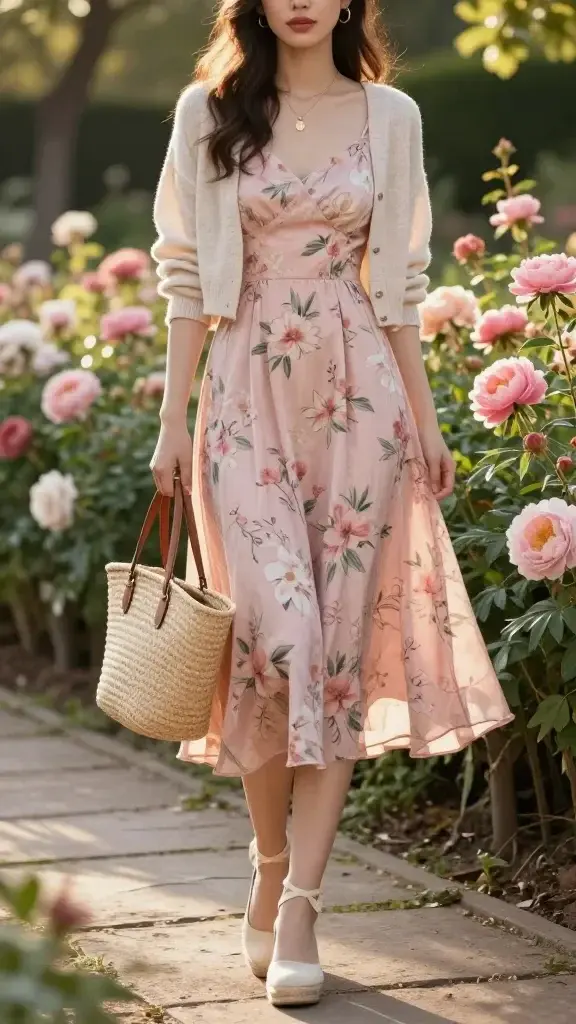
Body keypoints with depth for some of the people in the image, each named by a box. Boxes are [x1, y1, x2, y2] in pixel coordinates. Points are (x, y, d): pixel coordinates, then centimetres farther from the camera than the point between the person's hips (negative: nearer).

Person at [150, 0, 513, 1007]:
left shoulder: (390, 117, 6)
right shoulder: (209, 111, 4)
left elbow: (398, 282, 9)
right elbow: (187, 274, 4)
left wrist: (426, 418, 6)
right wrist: (173, 417, 0)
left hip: (357, 393, 1)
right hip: (248, 393, -1)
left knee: (340, 639, -3)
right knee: (278, 632, -11)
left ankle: (297, 906, 2)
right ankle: (271, 863, 12)